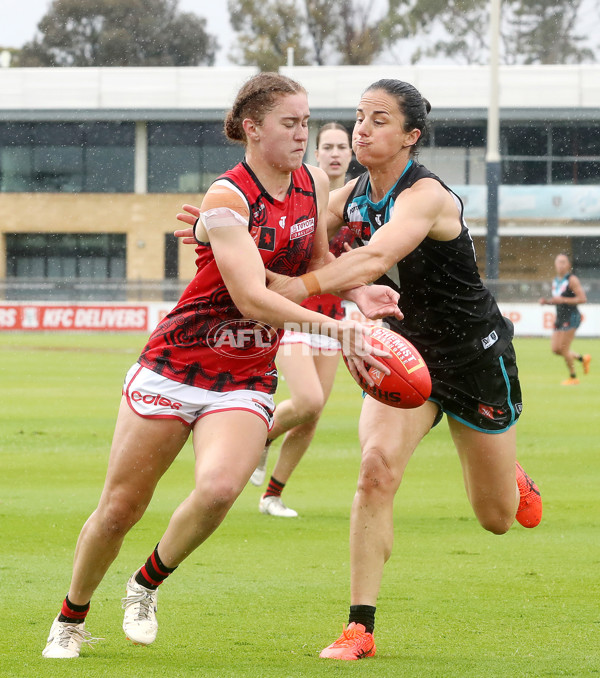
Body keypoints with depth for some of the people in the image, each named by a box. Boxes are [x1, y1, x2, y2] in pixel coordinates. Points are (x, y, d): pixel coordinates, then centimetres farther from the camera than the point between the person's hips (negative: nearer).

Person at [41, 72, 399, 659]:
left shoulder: (313, 184, 2)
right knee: (119, 508, 3)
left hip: (247, 381, 4)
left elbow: (316, 264, 20)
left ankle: (146, 586, 2)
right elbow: (251, 298, -26)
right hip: (176, 364, -4)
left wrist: (357, 292, 0)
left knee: (218, 487, -25)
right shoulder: (226, 197, -18)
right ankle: (71, 619, 28)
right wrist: (332, 328, -35)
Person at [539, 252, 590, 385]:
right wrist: (546, 301, 5)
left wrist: (562, 300, -21)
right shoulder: (556, 280, 14)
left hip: (571, 317, -8)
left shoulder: (572, 279, -11)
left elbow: (583, 299, -17)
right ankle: (583, 358, 24)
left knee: (564, 349, -8)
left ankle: (573, 377, 9)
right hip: (560, 318, 8)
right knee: (555, 349, 4)